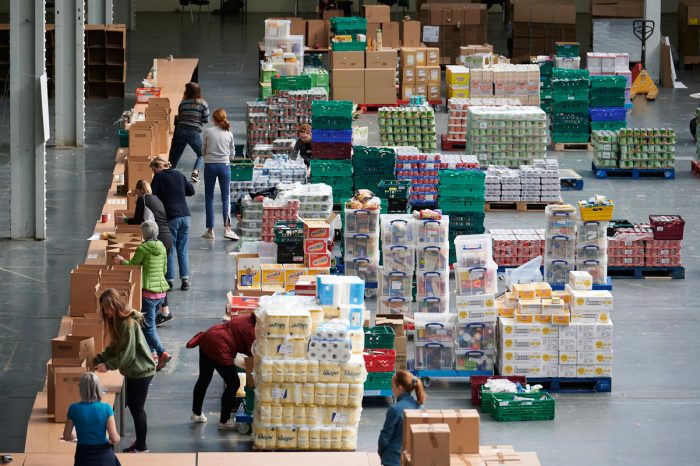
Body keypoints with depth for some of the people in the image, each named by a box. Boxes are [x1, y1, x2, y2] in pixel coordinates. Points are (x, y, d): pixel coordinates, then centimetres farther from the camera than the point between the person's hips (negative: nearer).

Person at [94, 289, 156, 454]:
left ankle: (141, 447, 12)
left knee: (137, 409, 0)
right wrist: (97, 360, 0)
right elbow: (113, 348, 11)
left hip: (141, 372, -10)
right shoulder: (117, 321, 6)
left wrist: (108, 365, -23)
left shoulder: (128, 323, -24)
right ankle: (139, 443, 29)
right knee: (133, 406, 17)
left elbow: (128, 354, -25)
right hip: (133, 371, 10)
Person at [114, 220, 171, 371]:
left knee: (148, 326, -4)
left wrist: (121, 261, 17)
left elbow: (132, 266, -4)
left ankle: (162, 353, -16)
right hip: (161, 290, 7)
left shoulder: (143, 248, -13)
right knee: (150, 323, 20)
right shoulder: (162, 248, 7)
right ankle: (151, 352, 24)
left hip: (148, 292, -7)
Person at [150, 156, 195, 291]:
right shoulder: (179, 175, 12)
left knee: (170, 250, 1)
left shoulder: (159, 176, -2)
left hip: (171, 217, -5)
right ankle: (185, 280, 5)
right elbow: (191, 191, 18)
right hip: (185, 215, 5)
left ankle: (169, 280, 1)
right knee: (183, 250, 9)